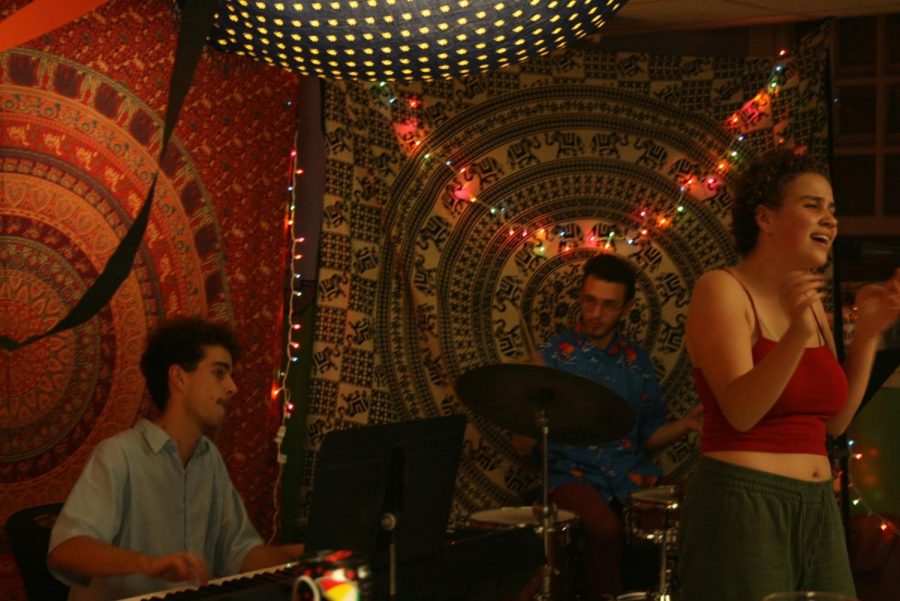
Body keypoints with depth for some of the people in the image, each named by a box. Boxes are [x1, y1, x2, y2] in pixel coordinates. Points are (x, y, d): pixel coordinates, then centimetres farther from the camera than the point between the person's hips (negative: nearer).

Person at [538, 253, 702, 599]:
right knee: (605, 528, -35)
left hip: (632, 473, 4)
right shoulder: (553, 356, -1)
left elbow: (650, 435, 15)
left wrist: (685, 425, -6)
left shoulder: (636, 361, 11)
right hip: (573, 473, -3)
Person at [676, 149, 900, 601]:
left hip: (817, 508, 7)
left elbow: (836, 420, 11)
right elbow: (740, 412, -20)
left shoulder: (809, 298, 12)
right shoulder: (721, 289, -9)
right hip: (742, 505, -7)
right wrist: (797, 335, -33)